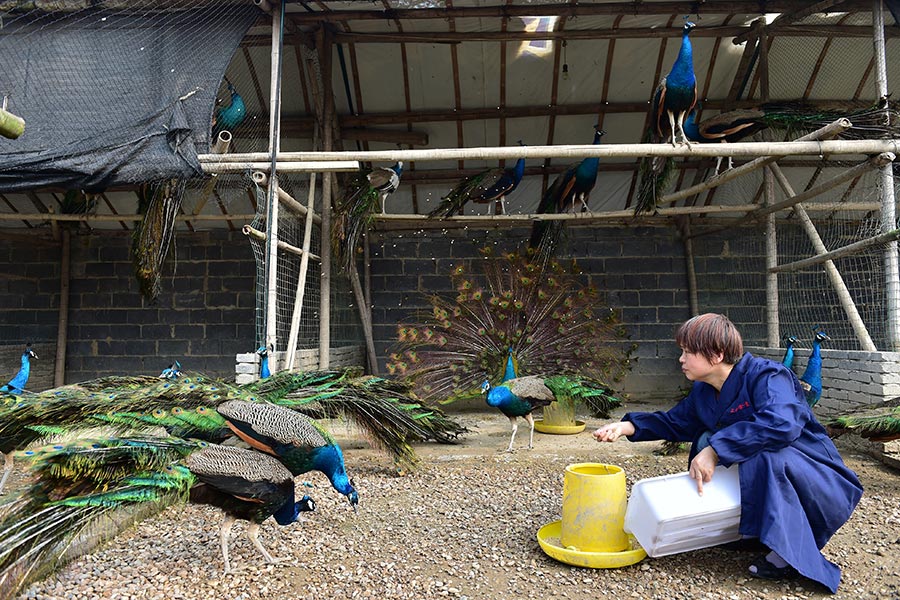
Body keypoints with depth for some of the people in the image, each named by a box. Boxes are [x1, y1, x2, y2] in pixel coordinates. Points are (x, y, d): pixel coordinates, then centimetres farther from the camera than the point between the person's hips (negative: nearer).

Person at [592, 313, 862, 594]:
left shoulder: (766, 376, -24)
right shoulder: (703, 391, 1)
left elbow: (781, 425, -41)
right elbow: (675, 422, 12)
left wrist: (715, 450, -39)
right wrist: (628, 427, -2)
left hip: (821, 483, -8)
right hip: (770, 478, 8)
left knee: (763, 454, -34)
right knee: (707, 442, -3)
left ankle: (789, 553, -18)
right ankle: (745, 530, 5)